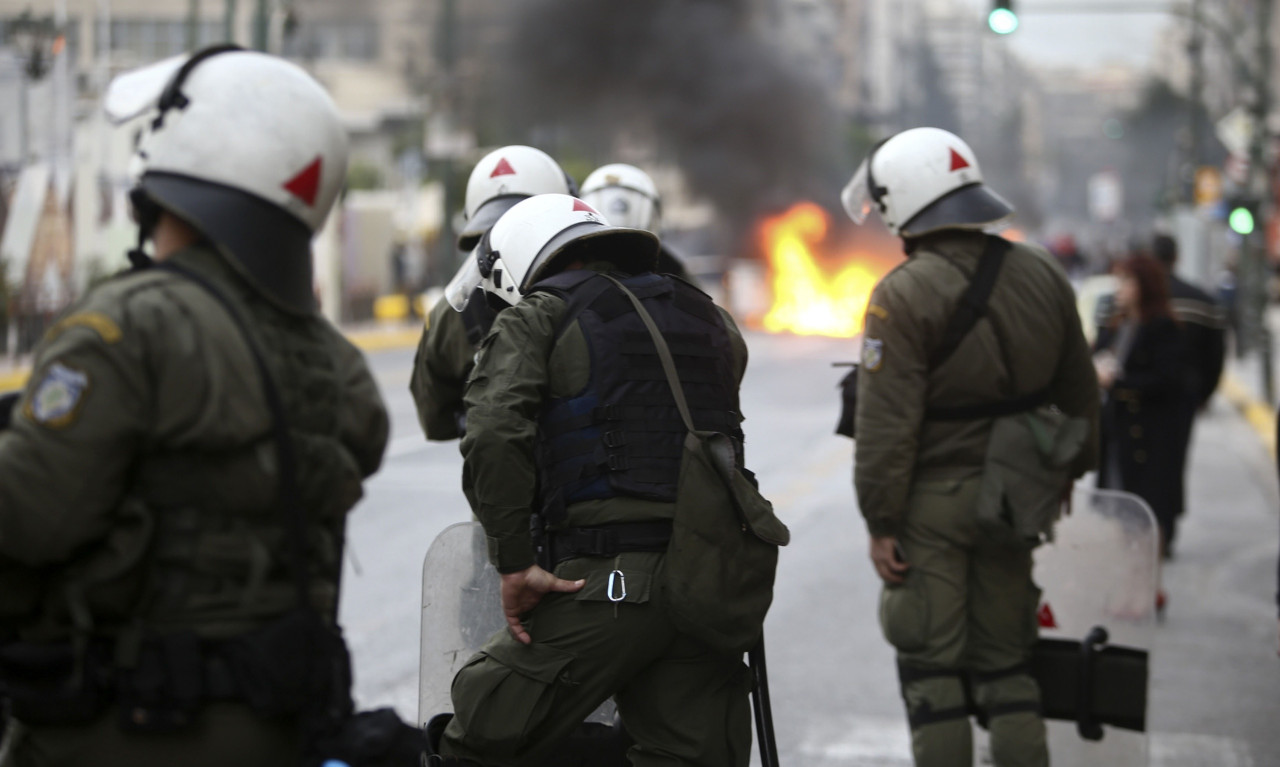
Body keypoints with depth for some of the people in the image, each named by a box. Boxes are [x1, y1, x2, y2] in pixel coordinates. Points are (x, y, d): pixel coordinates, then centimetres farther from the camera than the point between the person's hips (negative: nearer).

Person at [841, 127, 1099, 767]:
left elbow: (887, 425, -18)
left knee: (931, 668, 2)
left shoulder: (903, 295, -17)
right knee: (1006, 662, 14)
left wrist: (880, 523, -12)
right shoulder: (1043, 275, 3)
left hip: (932, 501, -6)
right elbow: (1078, 393, 14)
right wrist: (1070, 470, 27)